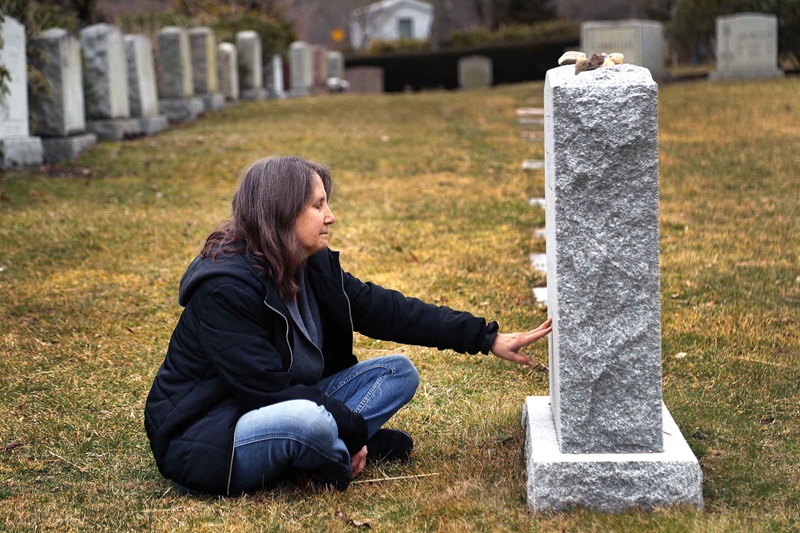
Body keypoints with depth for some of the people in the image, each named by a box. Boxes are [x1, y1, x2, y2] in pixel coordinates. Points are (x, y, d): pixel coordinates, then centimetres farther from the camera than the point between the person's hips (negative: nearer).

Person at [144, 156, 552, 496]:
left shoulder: (315, 267, 0)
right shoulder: (224, 289, -24)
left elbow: (386, 311, 1)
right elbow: (270, 387, -25)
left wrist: (487, 338, -2)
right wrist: (356, 430, -20)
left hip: (276, 409, 9)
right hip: (200, 442, -9)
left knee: (398, 373, 2)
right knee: (309, 421, -39)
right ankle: (345, 453, -8)